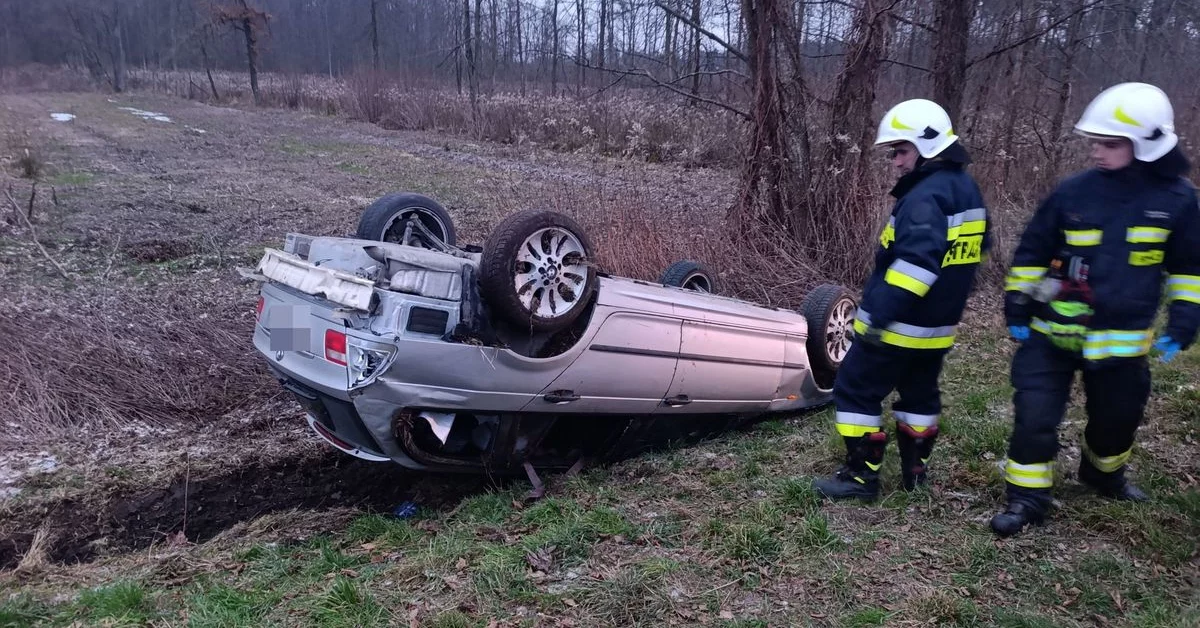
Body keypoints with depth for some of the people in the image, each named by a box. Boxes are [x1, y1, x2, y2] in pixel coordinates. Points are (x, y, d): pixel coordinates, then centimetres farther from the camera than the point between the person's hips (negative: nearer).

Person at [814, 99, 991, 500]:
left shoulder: (925, 196, -23)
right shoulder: (968, 190, 9)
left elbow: (917, 260, -34)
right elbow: (978, 247, 21)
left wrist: (882, 311, -33)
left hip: (898, 326, -10)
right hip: (938, 324, 10)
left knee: (856, 390, 2)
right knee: (920, 394, 23)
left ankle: (861, 475, 6)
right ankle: (915, 469, 32)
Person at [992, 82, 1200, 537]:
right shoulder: (1073, 192, -7)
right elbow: (1032, 251, 3)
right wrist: (1017, 305, 1)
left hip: (1122, 339, 1)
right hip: (1053, 332, -1)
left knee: (1116, 418, 19)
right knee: (1035, 416, -6)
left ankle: (1104, 474, 49)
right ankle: (1027, 498, 10)